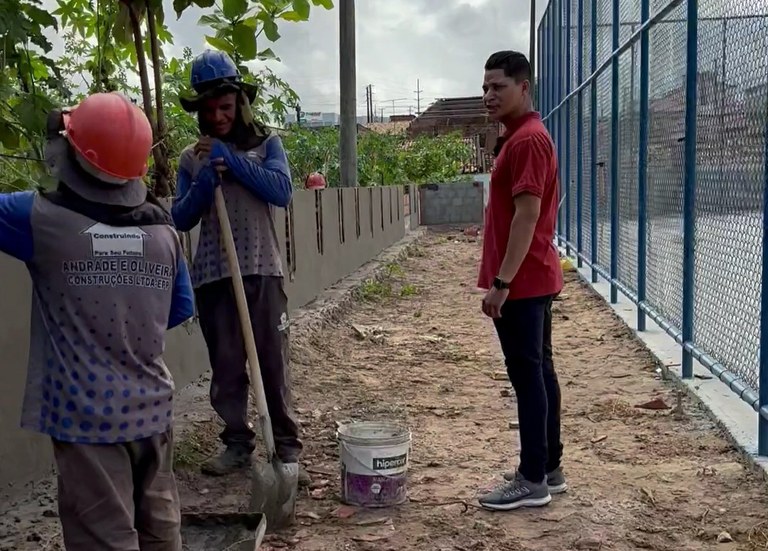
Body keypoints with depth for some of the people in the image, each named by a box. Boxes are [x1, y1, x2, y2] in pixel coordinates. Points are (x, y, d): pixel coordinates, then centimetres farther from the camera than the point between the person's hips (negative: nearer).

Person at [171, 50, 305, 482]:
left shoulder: (266, 143, 7)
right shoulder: (192, 158, 12)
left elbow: (282, 191, -10)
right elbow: (181, 219, 6)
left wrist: (231, 158, -12)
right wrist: (204, 182, -10)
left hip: (263, 271, -2)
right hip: (213, 276, 2)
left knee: (274, 363, 0)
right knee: (226, 366, 6)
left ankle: (289, 446, 10)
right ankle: (238, 443, 18)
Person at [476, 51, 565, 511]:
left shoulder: (527, 140, -16)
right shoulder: (522, 137, 17)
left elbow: (527, 215, -22)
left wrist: (501, 282, -22)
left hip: (522, 282, -10)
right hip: (534, 279, 10)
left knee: (527, 376, -5)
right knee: (539, 372, 13)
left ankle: (533, 481, 3)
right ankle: (549, 468, 22)